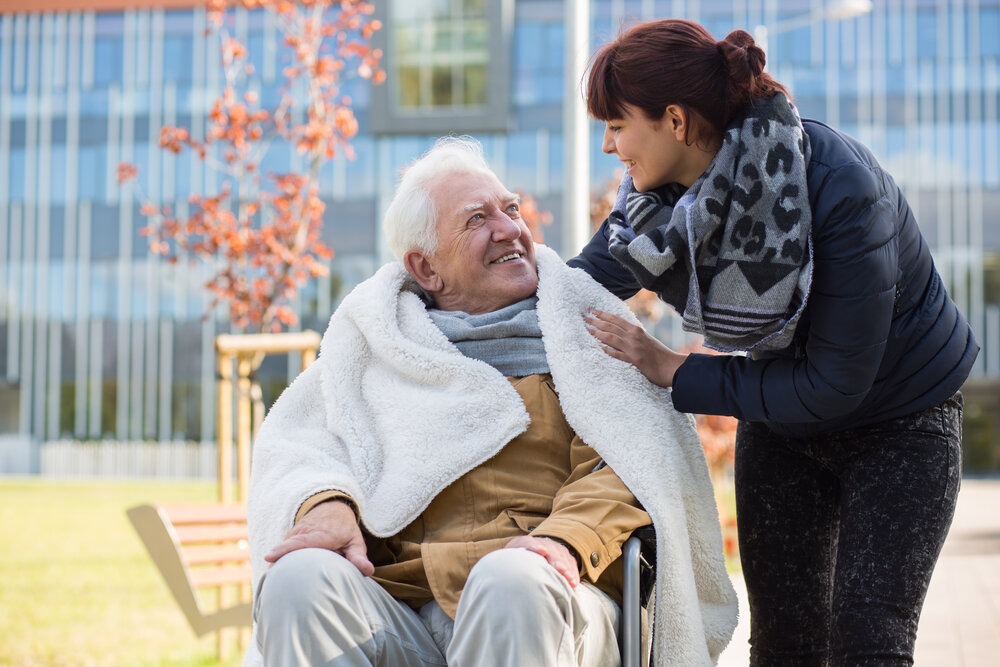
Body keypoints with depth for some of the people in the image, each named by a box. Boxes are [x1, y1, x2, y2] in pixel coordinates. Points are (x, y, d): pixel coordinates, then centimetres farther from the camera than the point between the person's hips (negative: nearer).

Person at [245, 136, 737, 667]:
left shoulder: (586, 328, 19)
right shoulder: (374, 340, 25)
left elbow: (627, 459, 5)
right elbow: (302, 441, 13)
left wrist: (569, 538, -18)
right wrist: (326, 502, -13)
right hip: (400, 609, 2)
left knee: (513, 580, -38)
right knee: (299, 577, -31)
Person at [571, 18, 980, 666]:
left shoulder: (841, 190, -32)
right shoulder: (661, 192, -14)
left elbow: (835, 383, -30)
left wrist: (674, 371, -26)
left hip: (900, 421, -5)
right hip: (780, 424, 5)